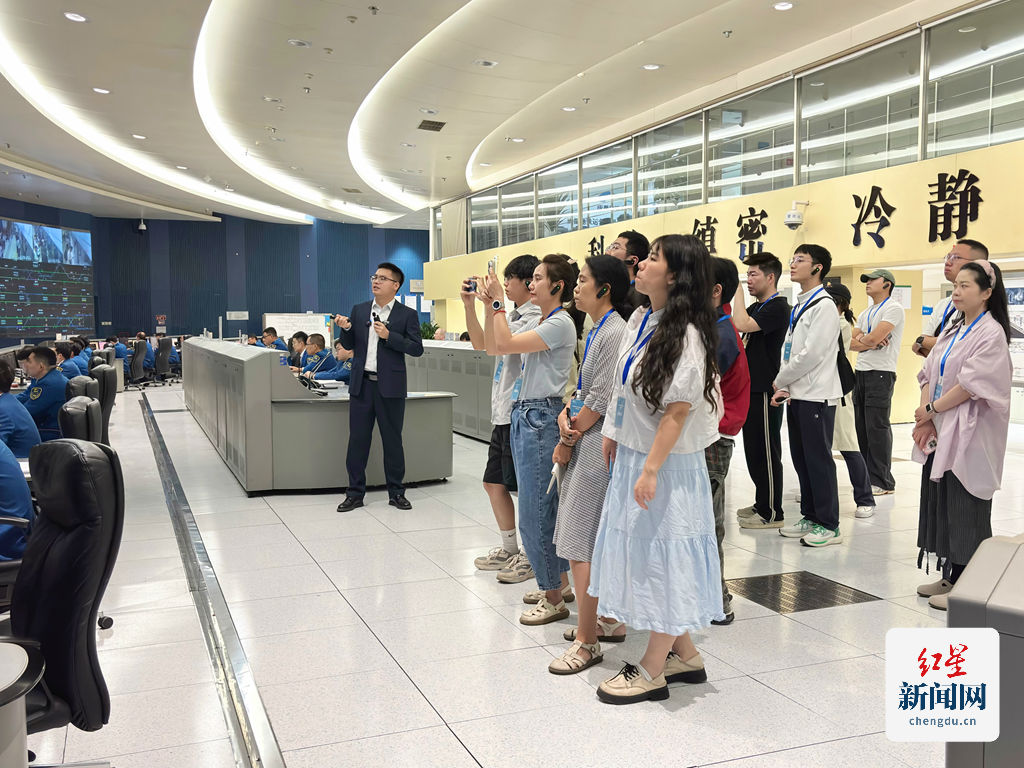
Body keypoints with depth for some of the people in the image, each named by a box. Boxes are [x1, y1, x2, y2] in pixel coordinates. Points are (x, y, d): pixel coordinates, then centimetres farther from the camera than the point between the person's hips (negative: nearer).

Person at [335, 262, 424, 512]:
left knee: (392, 440, 5)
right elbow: (349, 345, 14)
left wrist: (389, 336, -16)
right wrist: (346, 329, -6)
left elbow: (417, 349, -6)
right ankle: (355, 492, 14)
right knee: (357, 439, 5)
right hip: (361, 385, 3)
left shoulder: (407, 314, 0)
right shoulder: (359, 310, 11)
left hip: (390, 387, -3)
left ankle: (396, 492, 17)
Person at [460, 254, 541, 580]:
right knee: (494, 483, 16)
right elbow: (480, 343, 18)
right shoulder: (513, 316, 15)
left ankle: (530, 557, 13)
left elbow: (495, 346, -22)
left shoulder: (535, 318, -14)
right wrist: (469, 305, 10)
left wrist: (490, 305, -18)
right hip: (502, 413, 10)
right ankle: (508, 549, 29)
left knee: (526, 488, 0)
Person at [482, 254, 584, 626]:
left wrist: (498, 301, -10)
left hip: (542, 418, -10)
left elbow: (504, 344, -21)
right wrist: (490, 305, 8)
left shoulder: (560, 324, -13)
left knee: (534, 511, -6)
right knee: (547, 507, 16)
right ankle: (558, 582, 28)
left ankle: (554, 600, 5)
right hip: (524, 416, 10)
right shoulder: (540, 323, 15)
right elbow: (492, 344, 17)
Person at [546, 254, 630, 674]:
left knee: (581, 543, -6)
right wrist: (566, 414, -2)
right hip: (586, 443, 10)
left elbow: (601, 399, -17)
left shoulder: (615, 333, -16)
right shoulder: (597, 331, 15)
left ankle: (586, 640, 2)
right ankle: (610, 620, 28)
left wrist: (569, 439, -7)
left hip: (598, 446, -10)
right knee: (600, 541, 16)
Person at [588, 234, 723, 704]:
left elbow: (678, 410, -20)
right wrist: (613, 433, 15)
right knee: (641, 553, 15)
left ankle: (652, 670, 17)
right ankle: (684, 654, 30)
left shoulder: (685, 333, -19)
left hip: (665, 463, -9)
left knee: (662, 557, 3)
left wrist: (651, 470, -21)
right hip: (631, 454, 9)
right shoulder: (640, 318, 7)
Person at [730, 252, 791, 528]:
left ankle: (772, 513, 5)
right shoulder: (756, 307, 16)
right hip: (751, 387, 10)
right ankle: (761, 503, 27)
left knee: (766, 452, -3)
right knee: (753, 449, 15)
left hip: (765, 390, -10)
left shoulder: (778, 307, -14)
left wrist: (738, 291, -17)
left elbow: (741, 325, -28)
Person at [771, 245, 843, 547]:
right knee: (801, 458, 12)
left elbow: (812, 354, -18)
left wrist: (780, 381, -8)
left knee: (819, 459, -3)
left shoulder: (824, 306, -11)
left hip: (817, 395, -9)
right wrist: (784, 387, 3)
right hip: (796, 394, 9)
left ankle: (829, 525, 5)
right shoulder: (798, 306, 17)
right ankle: (810, 517, 22)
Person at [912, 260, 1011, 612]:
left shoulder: (991, 333, -10)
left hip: (969, 437, -8)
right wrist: (925, 415, -5)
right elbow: (929, 374, 9)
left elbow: (972, 384, -18)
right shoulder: (951, 331, 14)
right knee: (940, 504, 11)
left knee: (964, 510, -3)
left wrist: (932, 410, -11)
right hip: (940, 435, 8)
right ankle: (949, 576, 22)